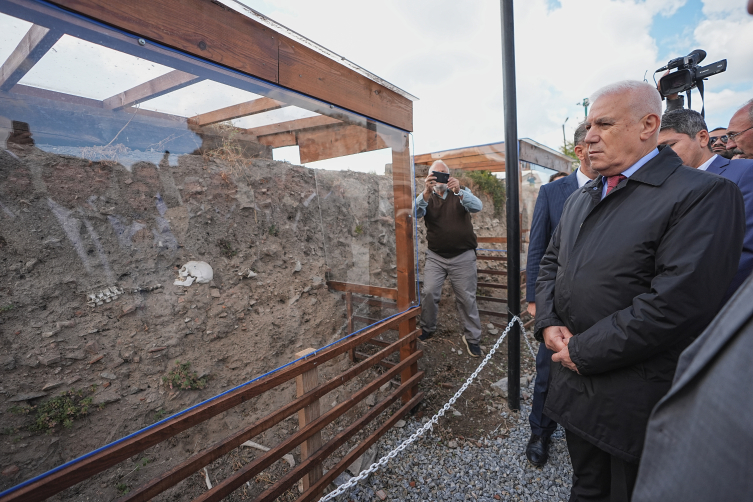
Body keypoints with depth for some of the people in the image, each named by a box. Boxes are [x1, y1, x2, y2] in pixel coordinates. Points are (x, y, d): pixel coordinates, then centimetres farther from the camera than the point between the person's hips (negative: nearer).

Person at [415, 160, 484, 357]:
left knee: (467, 298, 3)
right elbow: (416, 213, -16)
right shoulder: (427, 196, 5)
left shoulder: (461, 192, 4)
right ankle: (427, 329, 19)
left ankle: (472, 338, 19)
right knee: (429, 292, -4)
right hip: (435, 256, 1)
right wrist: (427, 191, -34)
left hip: (463, 256, -1)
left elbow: (477, 206, -16)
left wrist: (459, 191, -34)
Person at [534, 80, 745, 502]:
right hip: (576, 381, 6)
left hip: (636, 400, -6)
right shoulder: (580, 198, 10)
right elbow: (551, 262, 12)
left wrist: (583, 352, -18)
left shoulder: (704, 194, -15)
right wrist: (548, 323, -4)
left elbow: (676, 303, -24)